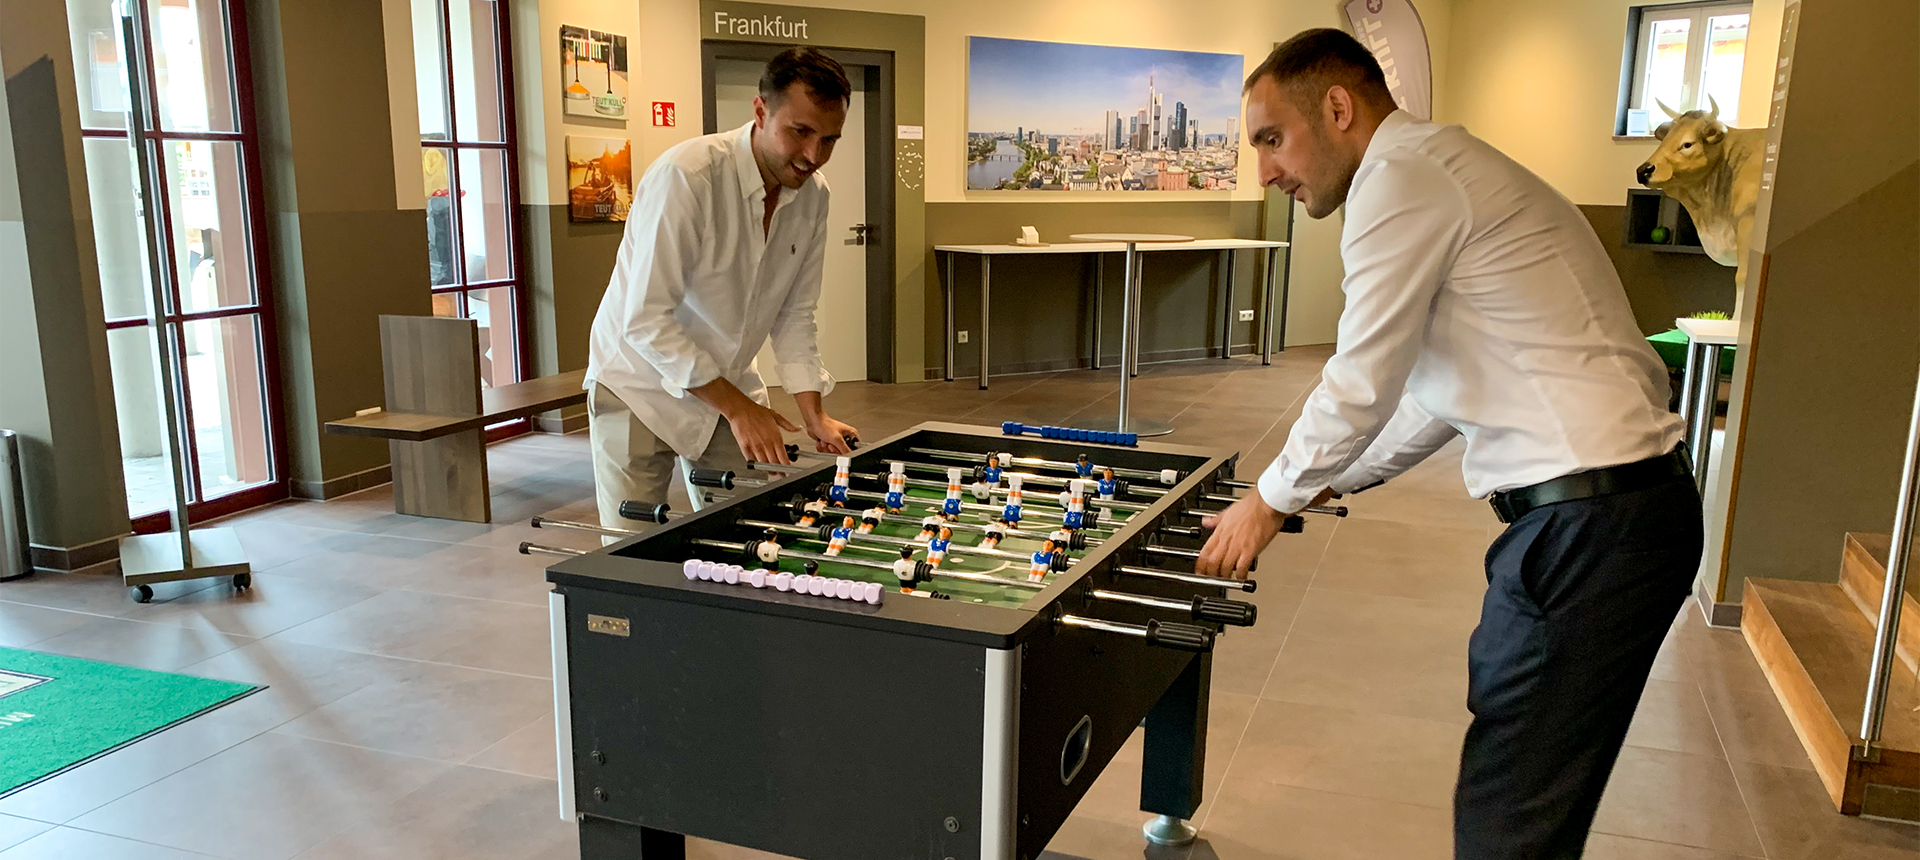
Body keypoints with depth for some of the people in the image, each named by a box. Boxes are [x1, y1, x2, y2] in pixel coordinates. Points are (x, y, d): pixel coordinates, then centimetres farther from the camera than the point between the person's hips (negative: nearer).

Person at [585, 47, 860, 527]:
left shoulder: (812, 195, -5)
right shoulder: (685, 177, -26)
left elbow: (794, 315, 3)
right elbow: (646, 321, -26)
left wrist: (814, 416, -7)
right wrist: (737, 408, -23)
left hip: (728, 384, 5)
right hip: (642, 385, -5)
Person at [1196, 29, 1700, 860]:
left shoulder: (1402, 175, -12)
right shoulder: (1441, 168, 20)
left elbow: (1364, 382, -12)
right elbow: (1436, 389, 23)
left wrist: (1273, 499, 3)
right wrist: (1325, 483, 21)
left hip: (1592, 521, -11)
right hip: (1608, 502, 11)